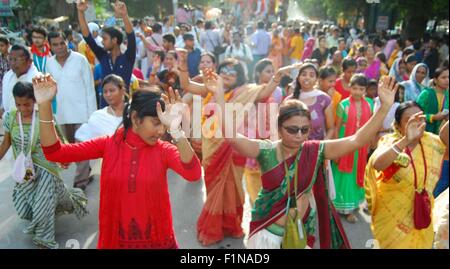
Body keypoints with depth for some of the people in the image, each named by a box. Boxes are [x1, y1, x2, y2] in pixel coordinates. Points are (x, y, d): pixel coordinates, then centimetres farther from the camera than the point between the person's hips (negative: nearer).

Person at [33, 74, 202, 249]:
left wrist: (175, 130, -42)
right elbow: (55, 153, -11)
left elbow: (193, 174, -29)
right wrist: (44, 105, -22)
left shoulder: (164, 150, -10)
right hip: (115, 239, 1)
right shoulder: (109, 144, -6)